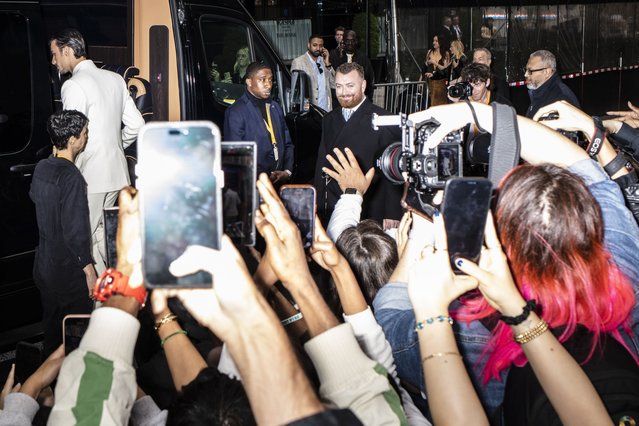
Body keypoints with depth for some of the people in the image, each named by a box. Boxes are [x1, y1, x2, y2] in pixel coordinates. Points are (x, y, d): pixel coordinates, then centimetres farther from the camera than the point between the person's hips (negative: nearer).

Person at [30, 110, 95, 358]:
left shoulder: (41, 168, 0)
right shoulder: (71, 177, -24)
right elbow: (75, 231, -25)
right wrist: (89, 270, -19)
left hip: (44, 262, 8)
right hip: (68, 268, -8)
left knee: (52, 322, 22)